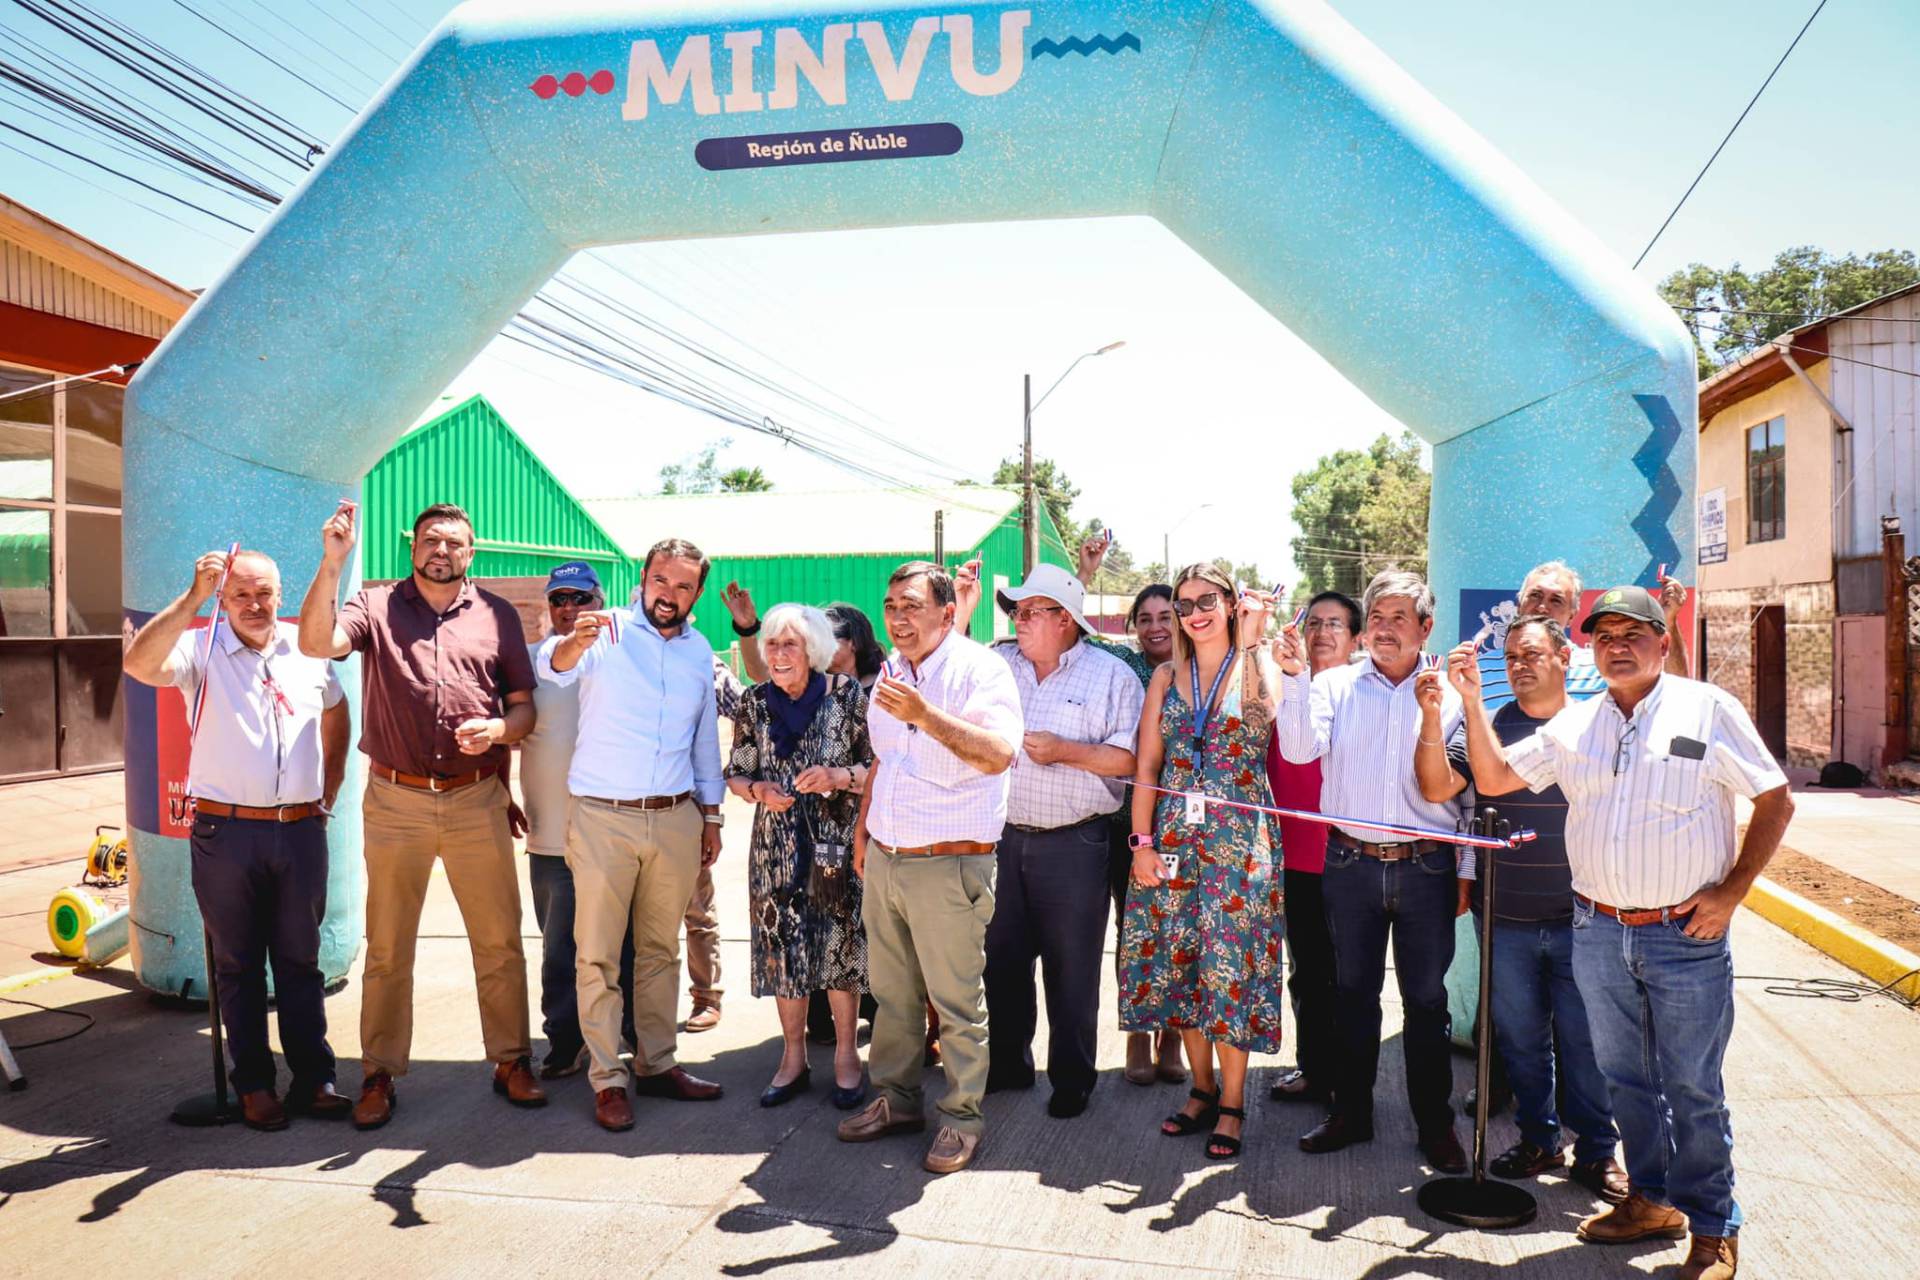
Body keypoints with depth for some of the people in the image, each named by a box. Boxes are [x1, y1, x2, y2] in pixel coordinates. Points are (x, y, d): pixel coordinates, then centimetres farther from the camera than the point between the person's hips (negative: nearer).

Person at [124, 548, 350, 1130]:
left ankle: (314, 1079, 18)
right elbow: (139, 665, -24)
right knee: (238, 964, 9)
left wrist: (326, 796, 16)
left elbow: (335, 717, 23)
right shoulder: (201, 650, -3)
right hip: (226, 833, -2)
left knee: (301, 962, 10)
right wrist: (194, 597, -30)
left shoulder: (308, 649, 8)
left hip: (301, 831, 2)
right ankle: (254, 1084, 20)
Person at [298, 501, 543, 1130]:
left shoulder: (497, 615, 7)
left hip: (476, 801, 1)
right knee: (387, 948, 10)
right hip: (395, 801, -1)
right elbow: (317, 642, -16)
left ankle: (512, 1061, 21)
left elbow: (525, 705, 8)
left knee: (499, 940, 6)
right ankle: (379, 1075, 23)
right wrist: (331, 564, -24)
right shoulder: (376, 606, 4)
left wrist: (498, 729, -13)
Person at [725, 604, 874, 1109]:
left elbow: (877, 765, -3)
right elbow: (736, 774, 8)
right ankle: (794, 1059, 25)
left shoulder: (846, 695, -6)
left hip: (837, 844, -2)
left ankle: (846, 1057, 21)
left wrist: (839, 777, -20)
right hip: (777, 847, 2)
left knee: (841, 948, 4)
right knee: (783, 949, 8)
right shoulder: (754, 702, 2)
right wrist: (758, 790, -13)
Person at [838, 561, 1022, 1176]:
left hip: (948, 865, -7)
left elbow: (999, 754, -27)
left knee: (956, 1001, 3)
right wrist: (863, 825, 22)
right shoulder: (889, 671, 14)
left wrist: (924, 714, -34)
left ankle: (961, 1117, 18)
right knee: (892, 993, 17)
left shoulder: (979, 669, -11)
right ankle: (896, 1099, 32)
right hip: (883, 860, 7)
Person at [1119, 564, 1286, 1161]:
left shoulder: (1256, 669, 0)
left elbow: (1268, 712, -24)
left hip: (1239, 837, -4)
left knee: (1231, 966, 0)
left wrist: (1254, 641, -22)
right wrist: (1142, 842, 1)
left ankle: (1231, 1104, 13)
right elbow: (1146, 765, 7)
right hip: (1173, 835, 4)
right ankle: (1202, 1089, 24)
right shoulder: (1167, 676, 10)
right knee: (1178, 963, 8)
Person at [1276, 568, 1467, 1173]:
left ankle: (1435, 1123, 23)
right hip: (1350, 863, 1)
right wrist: (1298, 677, -19)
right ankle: (1351, 1112, 26)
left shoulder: (1447, 694, 2)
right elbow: (1299, 749, -11)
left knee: (1427, 998, 8)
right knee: (1353, 991, 12)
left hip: (1424, 867, -1)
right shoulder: (1335, 685, 3)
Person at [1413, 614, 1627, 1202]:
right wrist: (1431, 718, -19)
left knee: (1584, 1039, 6)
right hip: (1505, 917, 2)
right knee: (1521, 1037, 13)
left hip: (1580, 917, -1)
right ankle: (1539, 1138, 30)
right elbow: (1437, 787, -8)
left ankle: (1596, 1149, 24)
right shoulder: (1486, 725, 2)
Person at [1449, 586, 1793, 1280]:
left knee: (1693, 1089, 4)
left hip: (1686, 936, -4)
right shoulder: (1575, 724, 8)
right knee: (1626, 1078, 15)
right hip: (1598, 932, 4)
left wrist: (1731, 890, -8)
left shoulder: (1708, 709, -3)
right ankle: (1652, 1200, 31)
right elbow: (1494, 777, 8)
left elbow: (1775, 801, -1)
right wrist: (1472, 701, -4)